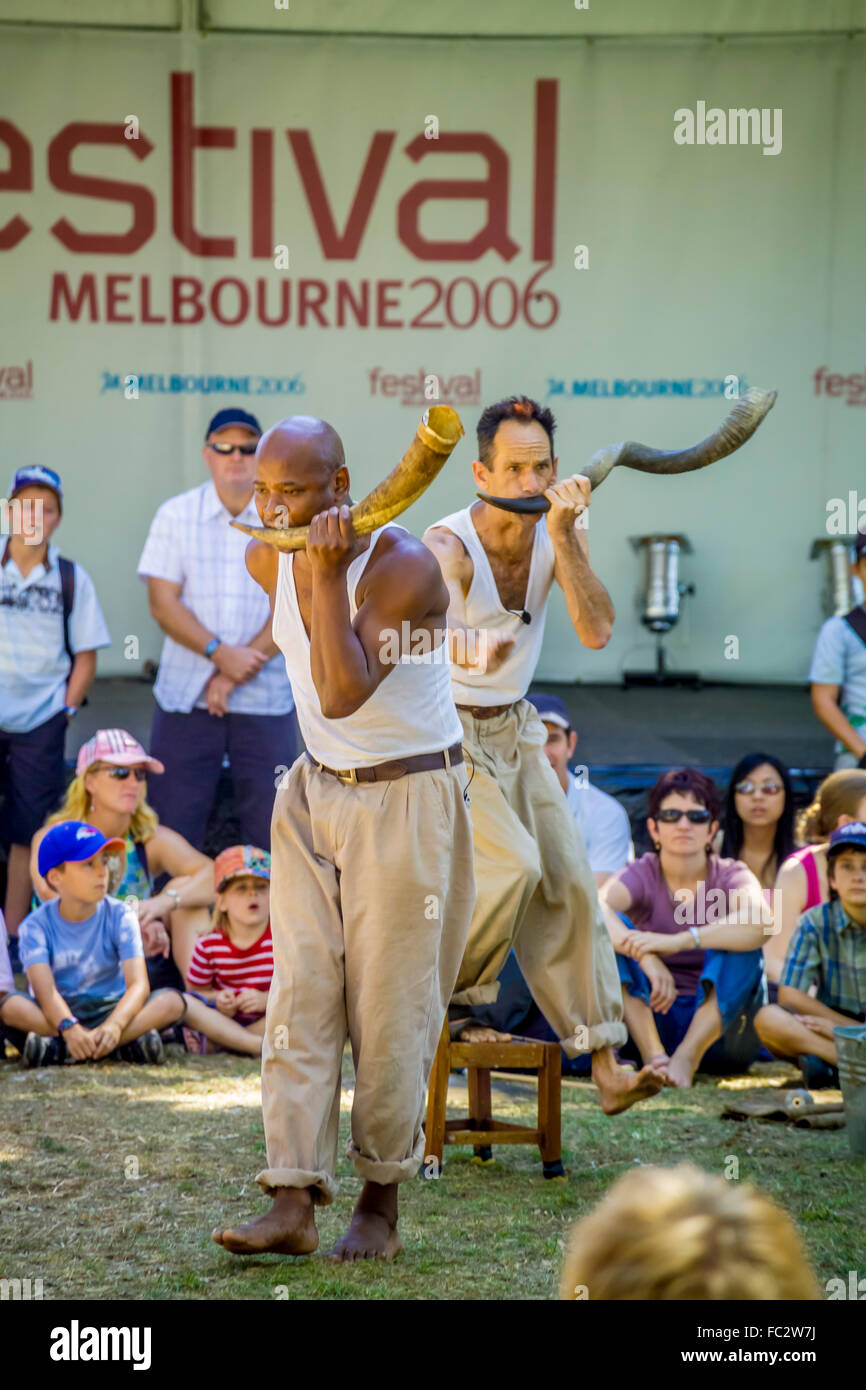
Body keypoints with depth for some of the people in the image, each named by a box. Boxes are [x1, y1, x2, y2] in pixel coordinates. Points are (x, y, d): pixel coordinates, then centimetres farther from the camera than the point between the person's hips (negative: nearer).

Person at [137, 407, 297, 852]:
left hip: (266, 698, 0)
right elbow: (163, 603, -3)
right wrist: (221, 653, -17)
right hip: (185, 697, 0)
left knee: (270, 832, 0)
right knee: (173, 829, 0)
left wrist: (236, 674, -12)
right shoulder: (176, 515, 4)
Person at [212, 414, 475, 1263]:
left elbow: (343, 694, -30)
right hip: (317, 792, 6)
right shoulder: (267, 560, -2)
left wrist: (326, 575, -31)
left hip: (409, 802, -6)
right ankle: (293, 1204, -7)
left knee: (389, 1008, -1)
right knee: (300, 993, -4)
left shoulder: (405, 569, -23)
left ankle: (382, 1203, 13)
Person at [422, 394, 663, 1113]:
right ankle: (446, 995, 1)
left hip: (515, 729, 6)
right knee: (512, 865, -23)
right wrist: (462, 648, -51)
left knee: (567, 882, 0)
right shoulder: (448, 547, -22)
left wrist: (565, 539, -29)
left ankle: (605, 1063, 3)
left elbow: (597, 631, -20)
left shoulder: (561, 531, -7)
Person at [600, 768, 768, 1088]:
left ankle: (687, 1056, -33)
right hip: (651, 1020, 1)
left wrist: (679, 941, -42)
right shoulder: (641, 876, -2)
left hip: (720, 1029, -1)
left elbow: (760, 921, -29)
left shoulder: (731, 876, -4)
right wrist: (645, 955, -45)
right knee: (608, 932, -19)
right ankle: (654, 1054, -34)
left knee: (741, 939, -24)